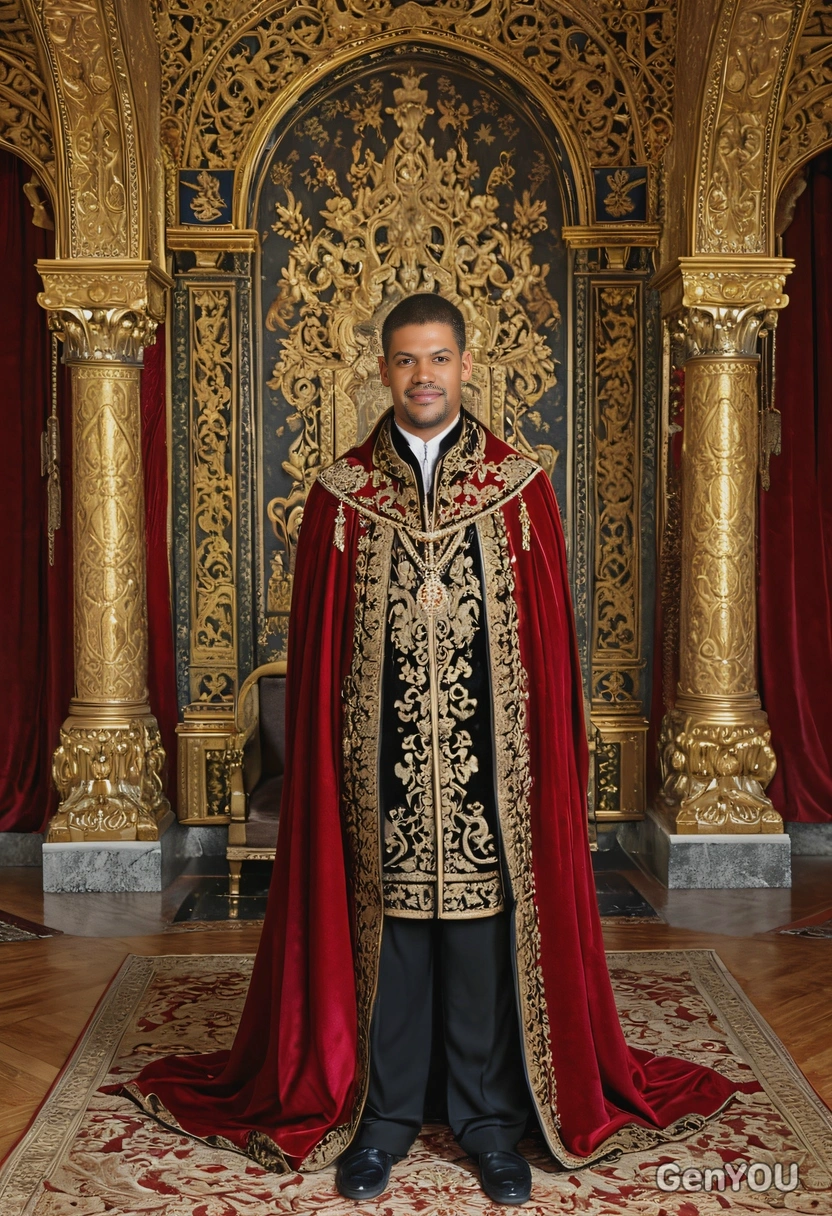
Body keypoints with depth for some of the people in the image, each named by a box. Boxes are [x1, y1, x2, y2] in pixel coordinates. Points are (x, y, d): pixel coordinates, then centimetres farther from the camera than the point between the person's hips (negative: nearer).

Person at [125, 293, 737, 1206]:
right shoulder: (340, 492, 4)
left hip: (489, 755, 0)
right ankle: (384, 1116, 25)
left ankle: (490, 1121, 24)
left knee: (486, 932, 7)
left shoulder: (520, 486, 3)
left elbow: (551, 633, 2)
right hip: (379, 759, 1)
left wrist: (551, 752, -3)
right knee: (385, 931, 8)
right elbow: (316, 640, 5)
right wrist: (325, 751, 0)